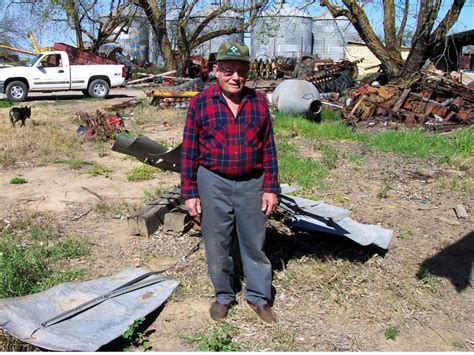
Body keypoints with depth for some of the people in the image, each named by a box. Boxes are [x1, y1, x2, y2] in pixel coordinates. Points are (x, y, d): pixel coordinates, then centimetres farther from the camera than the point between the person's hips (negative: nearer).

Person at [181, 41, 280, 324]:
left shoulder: (259, 102, 0)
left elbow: (268, 148, 4)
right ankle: (223, 295, 31)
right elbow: (189, 150, -3)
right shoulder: (201, 103, -5)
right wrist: (190, 192, -4)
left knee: (255, 242, 11)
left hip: (251, 185, 1)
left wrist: (271, 187, 1)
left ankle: (259, 296, 29)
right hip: (214, 184, -1)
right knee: (217, 243, 11)